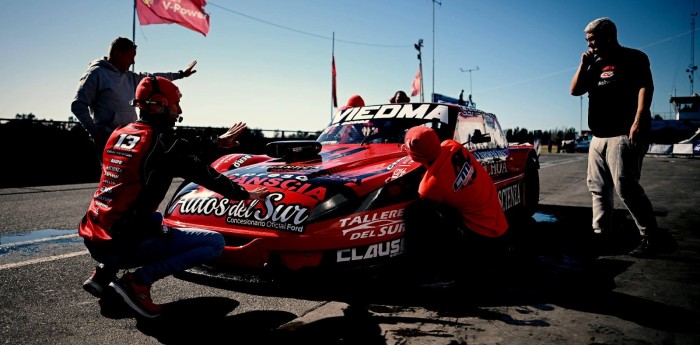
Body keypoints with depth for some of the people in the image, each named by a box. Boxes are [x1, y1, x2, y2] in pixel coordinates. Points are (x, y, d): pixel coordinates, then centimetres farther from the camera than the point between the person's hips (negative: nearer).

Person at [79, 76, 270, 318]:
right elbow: (205, 175, -2)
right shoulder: (162, 142, -12)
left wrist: (217, 143, 30)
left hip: (93, 241, 8)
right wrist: (244, 194, 12)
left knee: (156, 218, 38)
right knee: (215, 242, -5)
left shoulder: (119, 135, 12)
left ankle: (104, 271, 21)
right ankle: (137, 281, -8)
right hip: (124, 243, -8)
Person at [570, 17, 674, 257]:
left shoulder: (633, 58, 1)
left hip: (623, 135, -8)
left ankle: (651, 237, -6)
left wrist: (638, 122, -23)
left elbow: (645, 87, -10)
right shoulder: (596, 65, 22)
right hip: (598, 137, 8)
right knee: (597, 187, 7)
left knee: (625, 187, -15)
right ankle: (599, 233, 14)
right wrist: (584, 64, 6)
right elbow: (575, 90, 18)